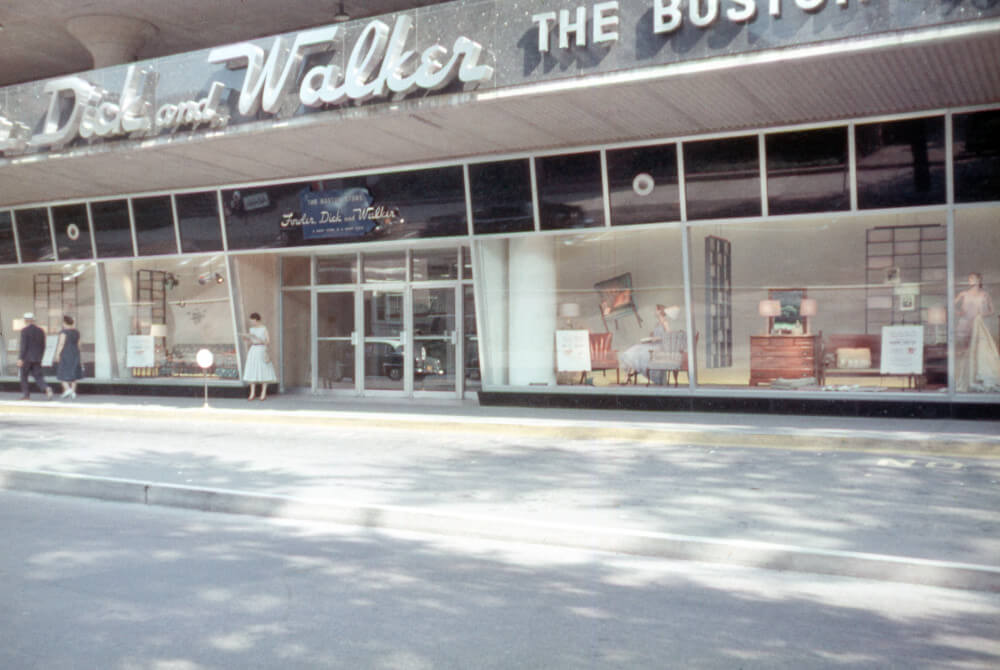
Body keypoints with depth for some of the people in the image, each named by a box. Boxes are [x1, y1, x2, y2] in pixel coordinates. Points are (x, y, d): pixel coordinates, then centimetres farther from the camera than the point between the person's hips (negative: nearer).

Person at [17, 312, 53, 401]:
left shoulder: (24, 331, -9)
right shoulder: (40, 331, 8)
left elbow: (24, 346, -17)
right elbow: (43, 347, 12)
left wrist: (20, 359, -16)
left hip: (26, 358, -5)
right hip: (37, 359, 5)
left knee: (24, 376, 12)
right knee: (38, 377, 3)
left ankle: (26, 395, 15)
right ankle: (47, 389, -22)